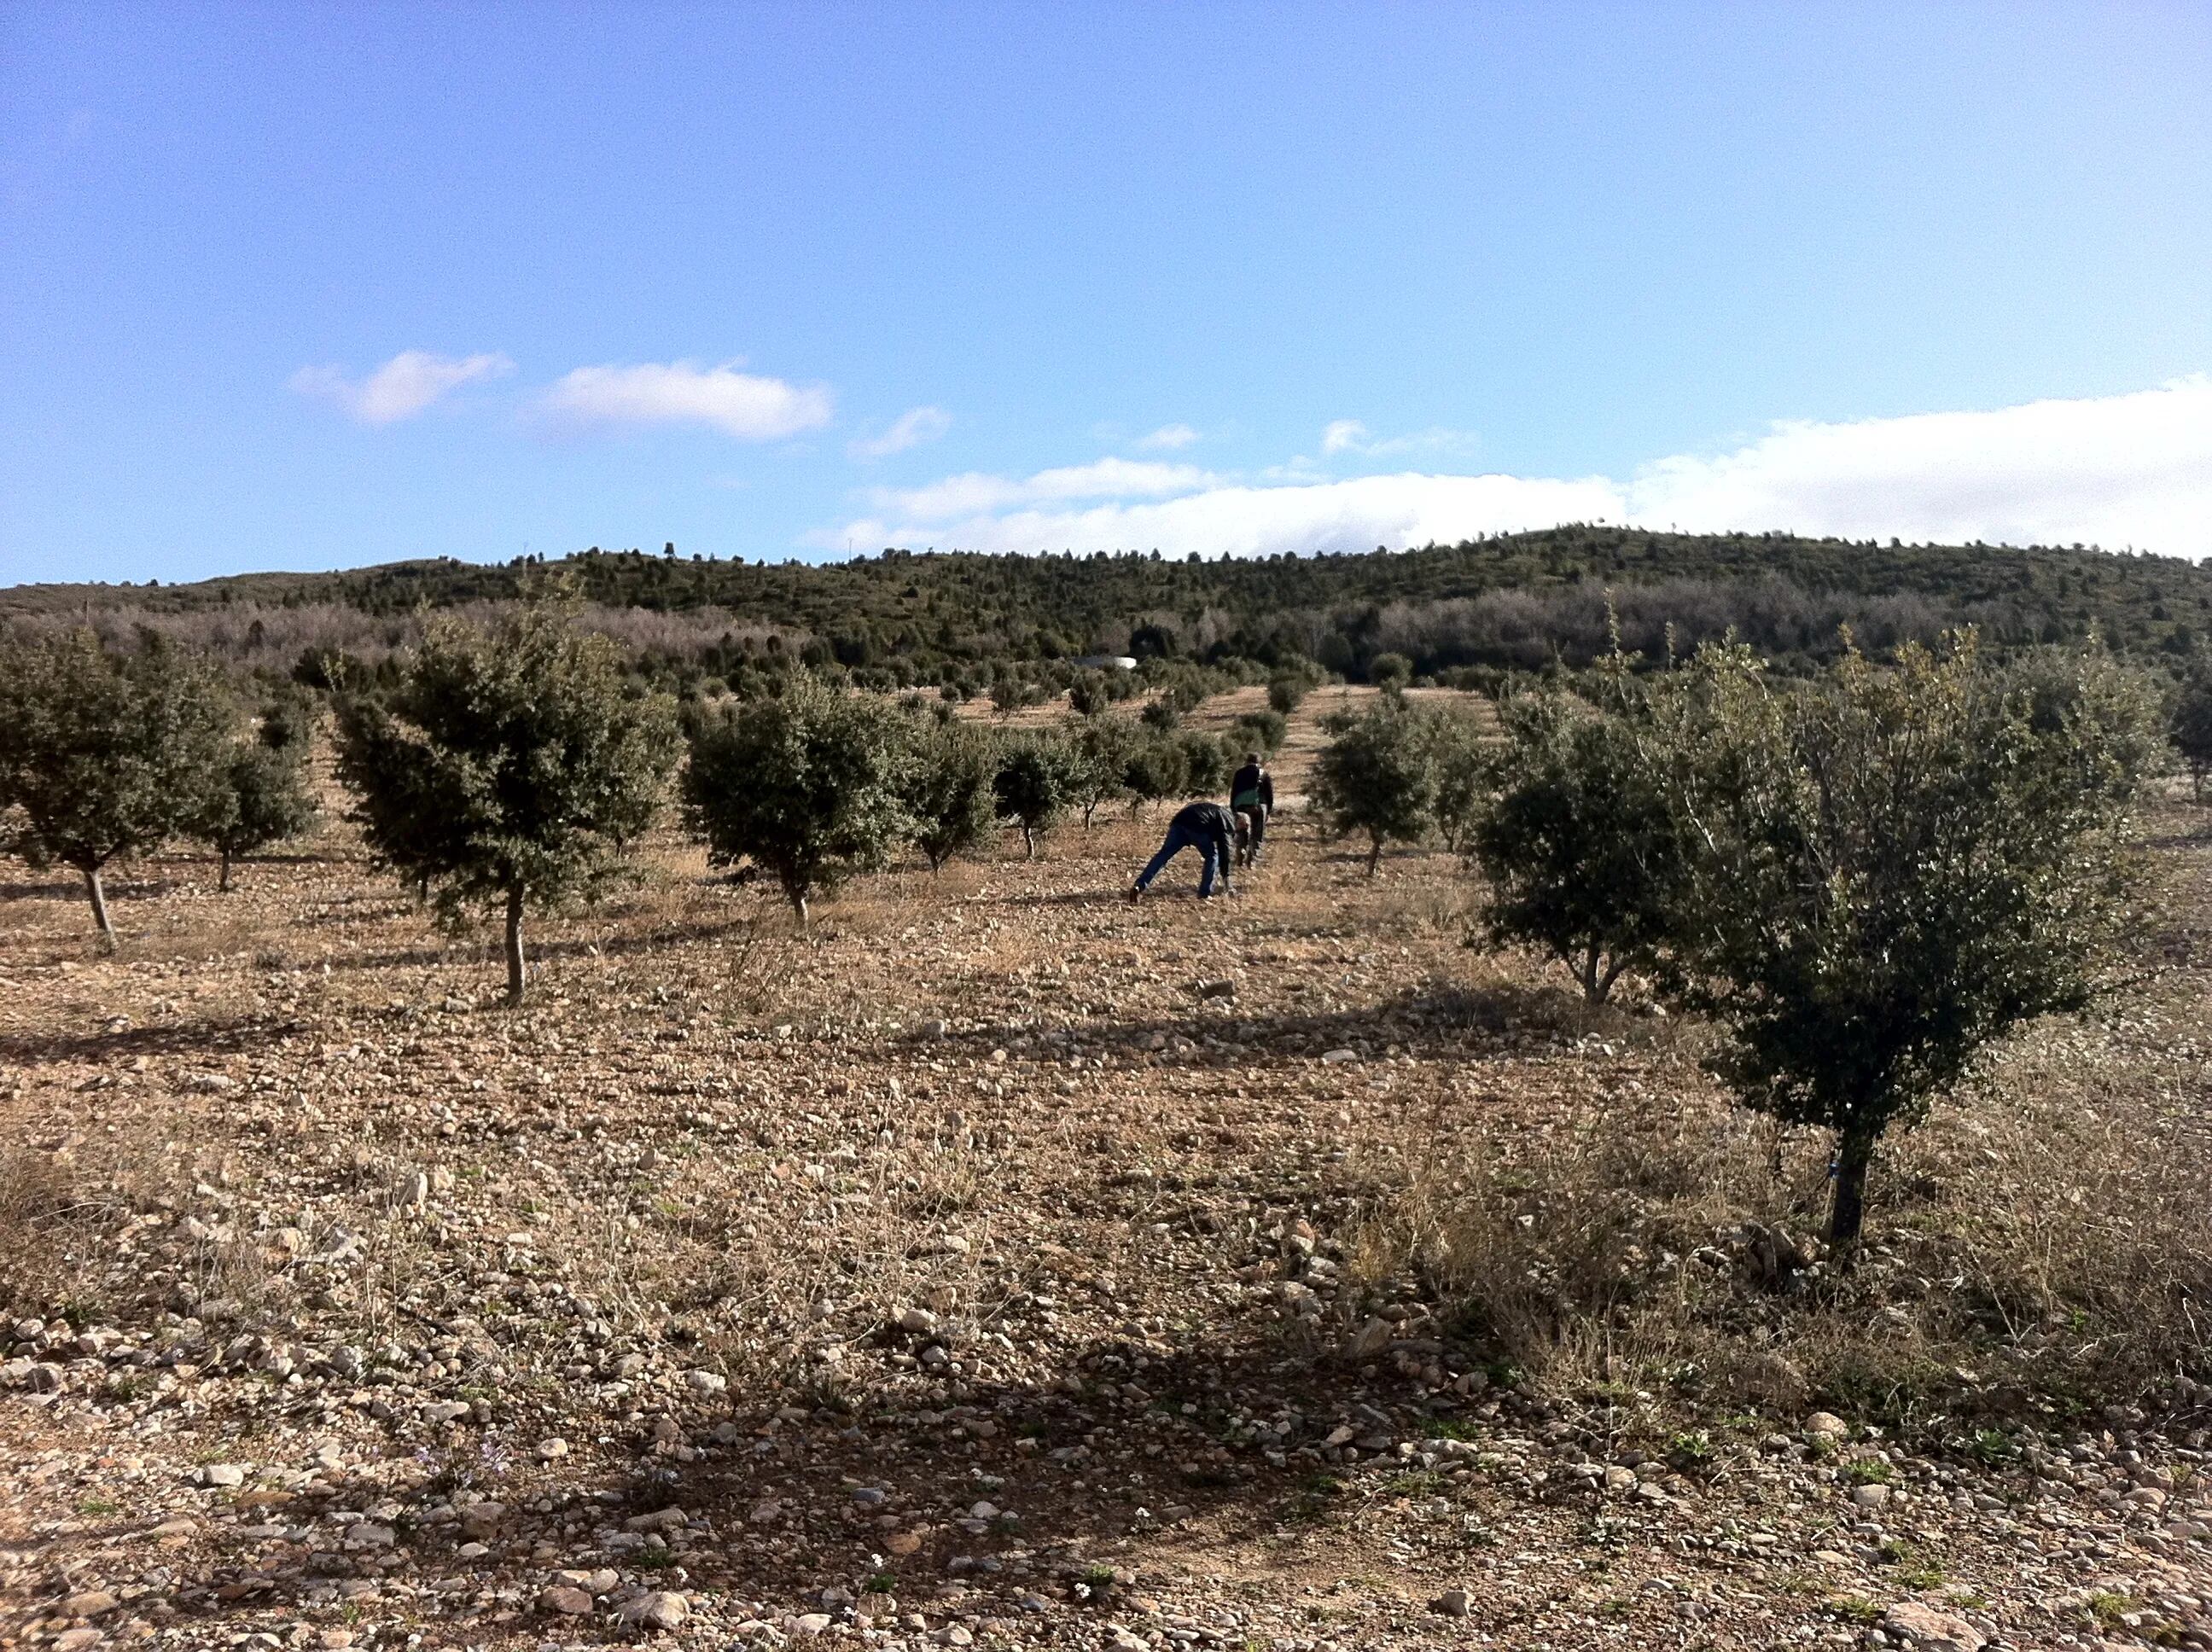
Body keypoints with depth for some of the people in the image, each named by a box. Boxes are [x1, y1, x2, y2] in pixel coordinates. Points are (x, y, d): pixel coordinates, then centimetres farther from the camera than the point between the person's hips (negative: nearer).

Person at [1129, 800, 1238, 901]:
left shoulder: (1216, 811, 41)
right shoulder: (1228, 821, 17)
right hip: (1197, 826, -7)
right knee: (1212, 856, 14)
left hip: (1179, 821, 7)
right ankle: (1204, 894, 9)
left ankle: (1138, 886, -13)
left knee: (1164, 854, 1)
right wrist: (1225, 877, 13)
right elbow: (1224, 850, 10)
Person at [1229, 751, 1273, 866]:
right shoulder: (1264, 774, 11)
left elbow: (1233, 792, 9)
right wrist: (1269, 809, 10)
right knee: (1257, 835, 7)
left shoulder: (1239, 773, 12)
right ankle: (1252, 860, -2)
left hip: (1241, 806, 1)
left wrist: (1232, 809, 9)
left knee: (1242, 835, 10)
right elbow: (1270, 793, 6)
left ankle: (1241, 860, 1)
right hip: (1258, 806, -1)